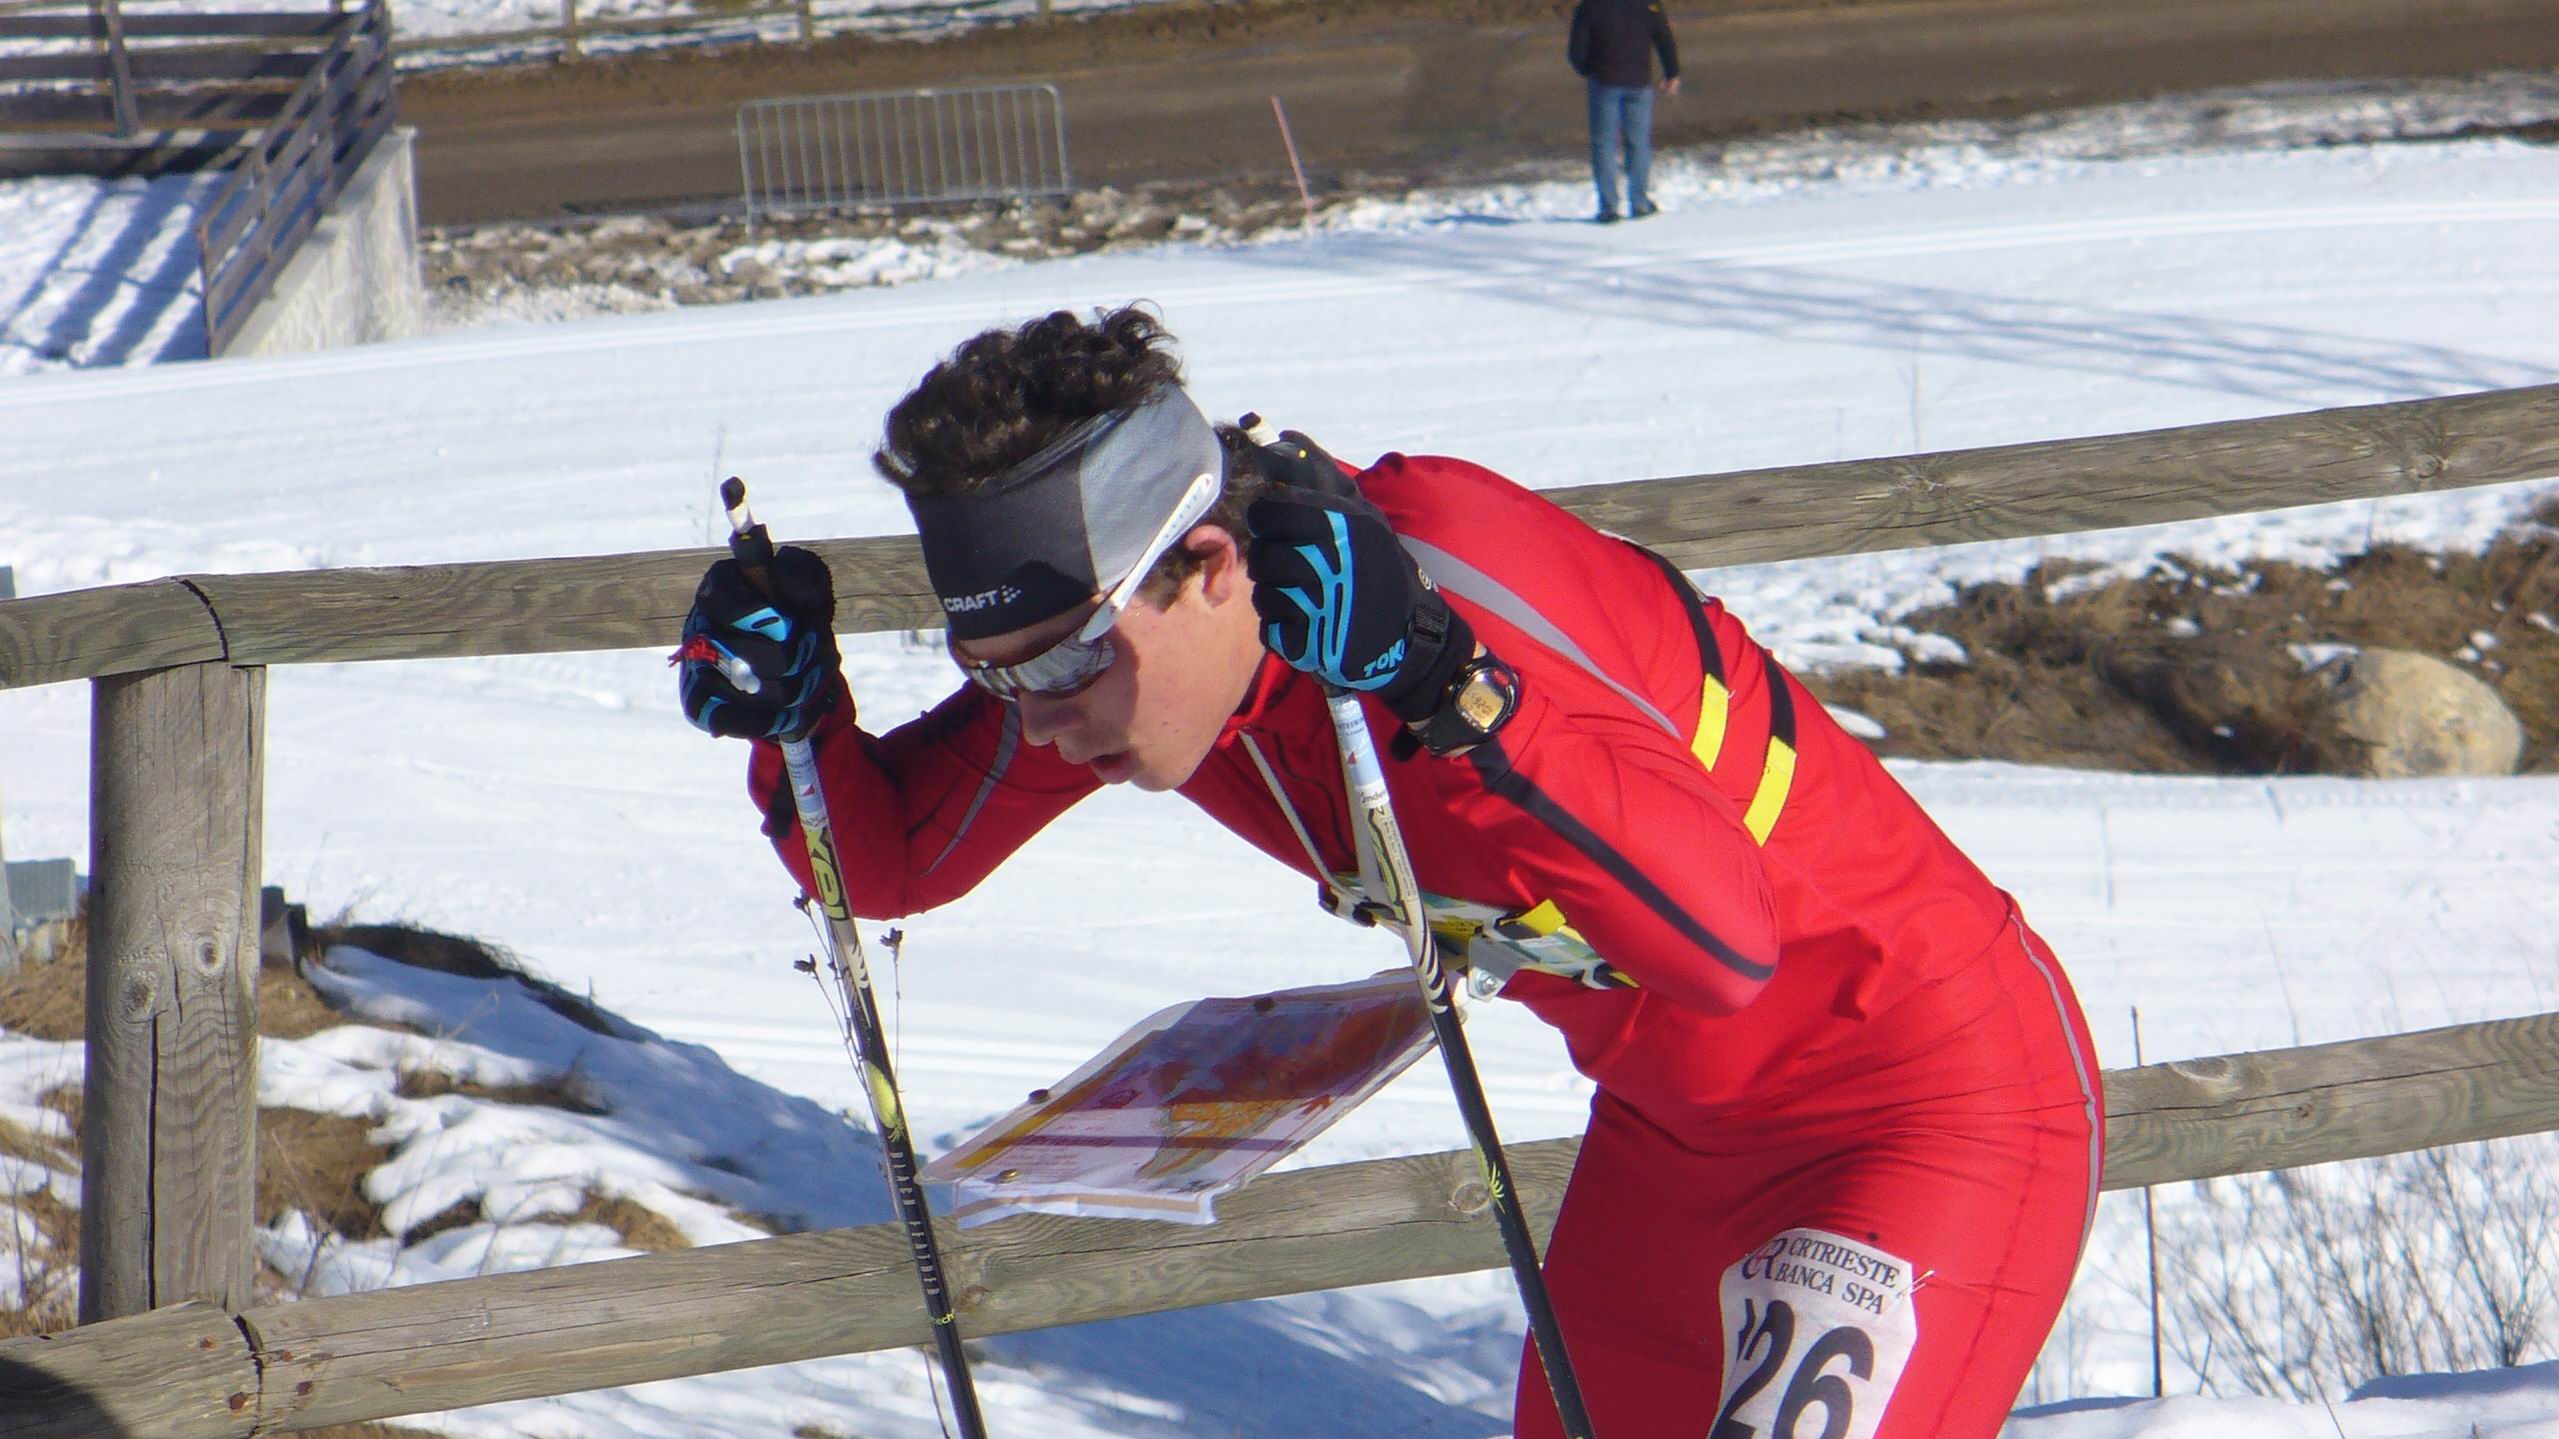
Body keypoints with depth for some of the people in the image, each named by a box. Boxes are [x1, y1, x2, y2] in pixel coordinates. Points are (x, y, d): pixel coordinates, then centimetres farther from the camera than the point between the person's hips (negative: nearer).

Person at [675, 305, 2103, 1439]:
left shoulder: (1440, 577, -31)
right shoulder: (1105, 642, -9)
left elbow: (1722, 941, -41)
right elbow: (889, 859, 5)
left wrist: (1441, 692, -49)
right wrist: (795, 713, -15)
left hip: (1940, 1078, -8)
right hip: (1671, 1117, 8)